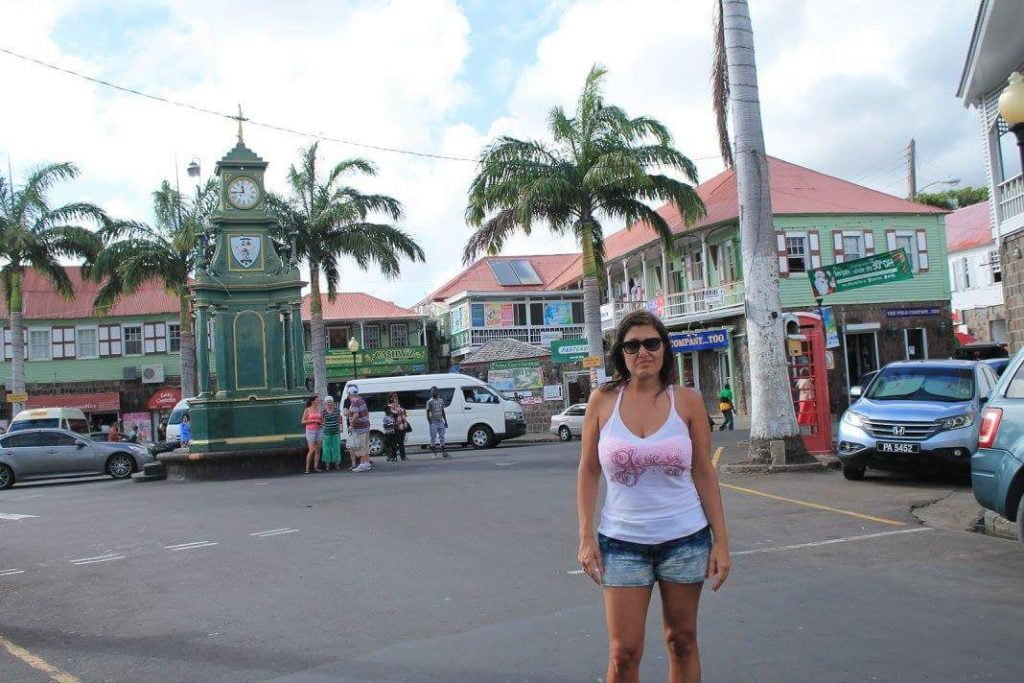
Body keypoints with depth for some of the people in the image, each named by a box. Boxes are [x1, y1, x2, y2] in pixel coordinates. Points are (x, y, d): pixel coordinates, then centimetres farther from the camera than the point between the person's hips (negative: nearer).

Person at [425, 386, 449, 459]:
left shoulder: (441, 400, 12)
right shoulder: (430, 402, -4)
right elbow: (427, 413, -6)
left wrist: (445, 422, 13)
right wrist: (430, 423, -14)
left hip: (440, 421, 5)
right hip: (433, 422, -5)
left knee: (442, 437, 6)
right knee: (433, 438, -2)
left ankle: (443, 452, 9)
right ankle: (434, 454, 1)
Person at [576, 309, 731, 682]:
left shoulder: (687, 401, -2)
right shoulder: (603, 400, -2)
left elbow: (704, 473, 1)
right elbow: (588, 472, 2)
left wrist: (721, 540, -1)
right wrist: (586, 536, -4)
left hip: (685, 538, 1)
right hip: (621, 542, 0)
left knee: (682, 641, 13)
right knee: (624, 652, 0)